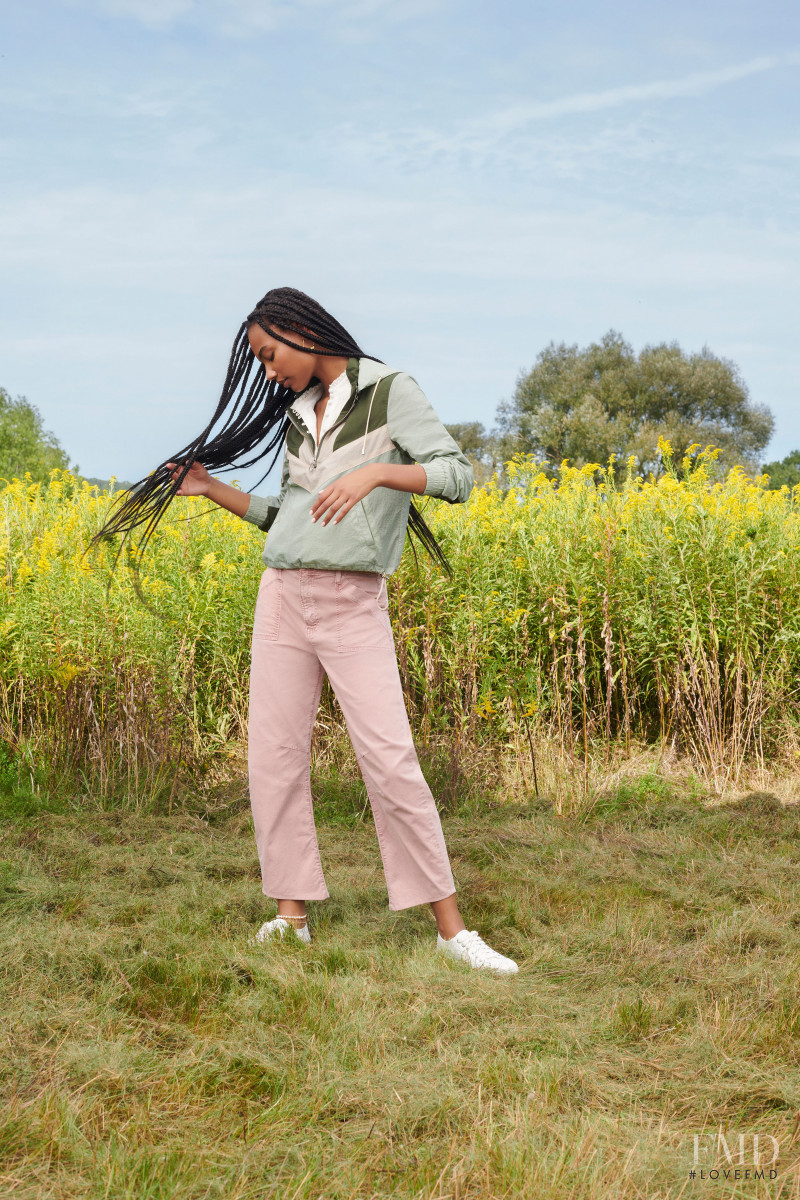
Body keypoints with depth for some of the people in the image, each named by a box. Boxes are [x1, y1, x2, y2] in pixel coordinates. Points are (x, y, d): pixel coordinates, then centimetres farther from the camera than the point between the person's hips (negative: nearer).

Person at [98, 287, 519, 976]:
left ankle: (451, 929, -3)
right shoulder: (297, 414, 15)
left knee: (391, 761, -10)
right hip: (283, 597, 6)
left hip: (355, 606, -6)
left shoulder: (390, 391, -3)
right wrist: (210, 488, 17)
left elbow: (458, 476, -11)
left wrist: (375, 472, -23)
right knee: (274, 757, 3)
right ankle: (291, 917, 14)